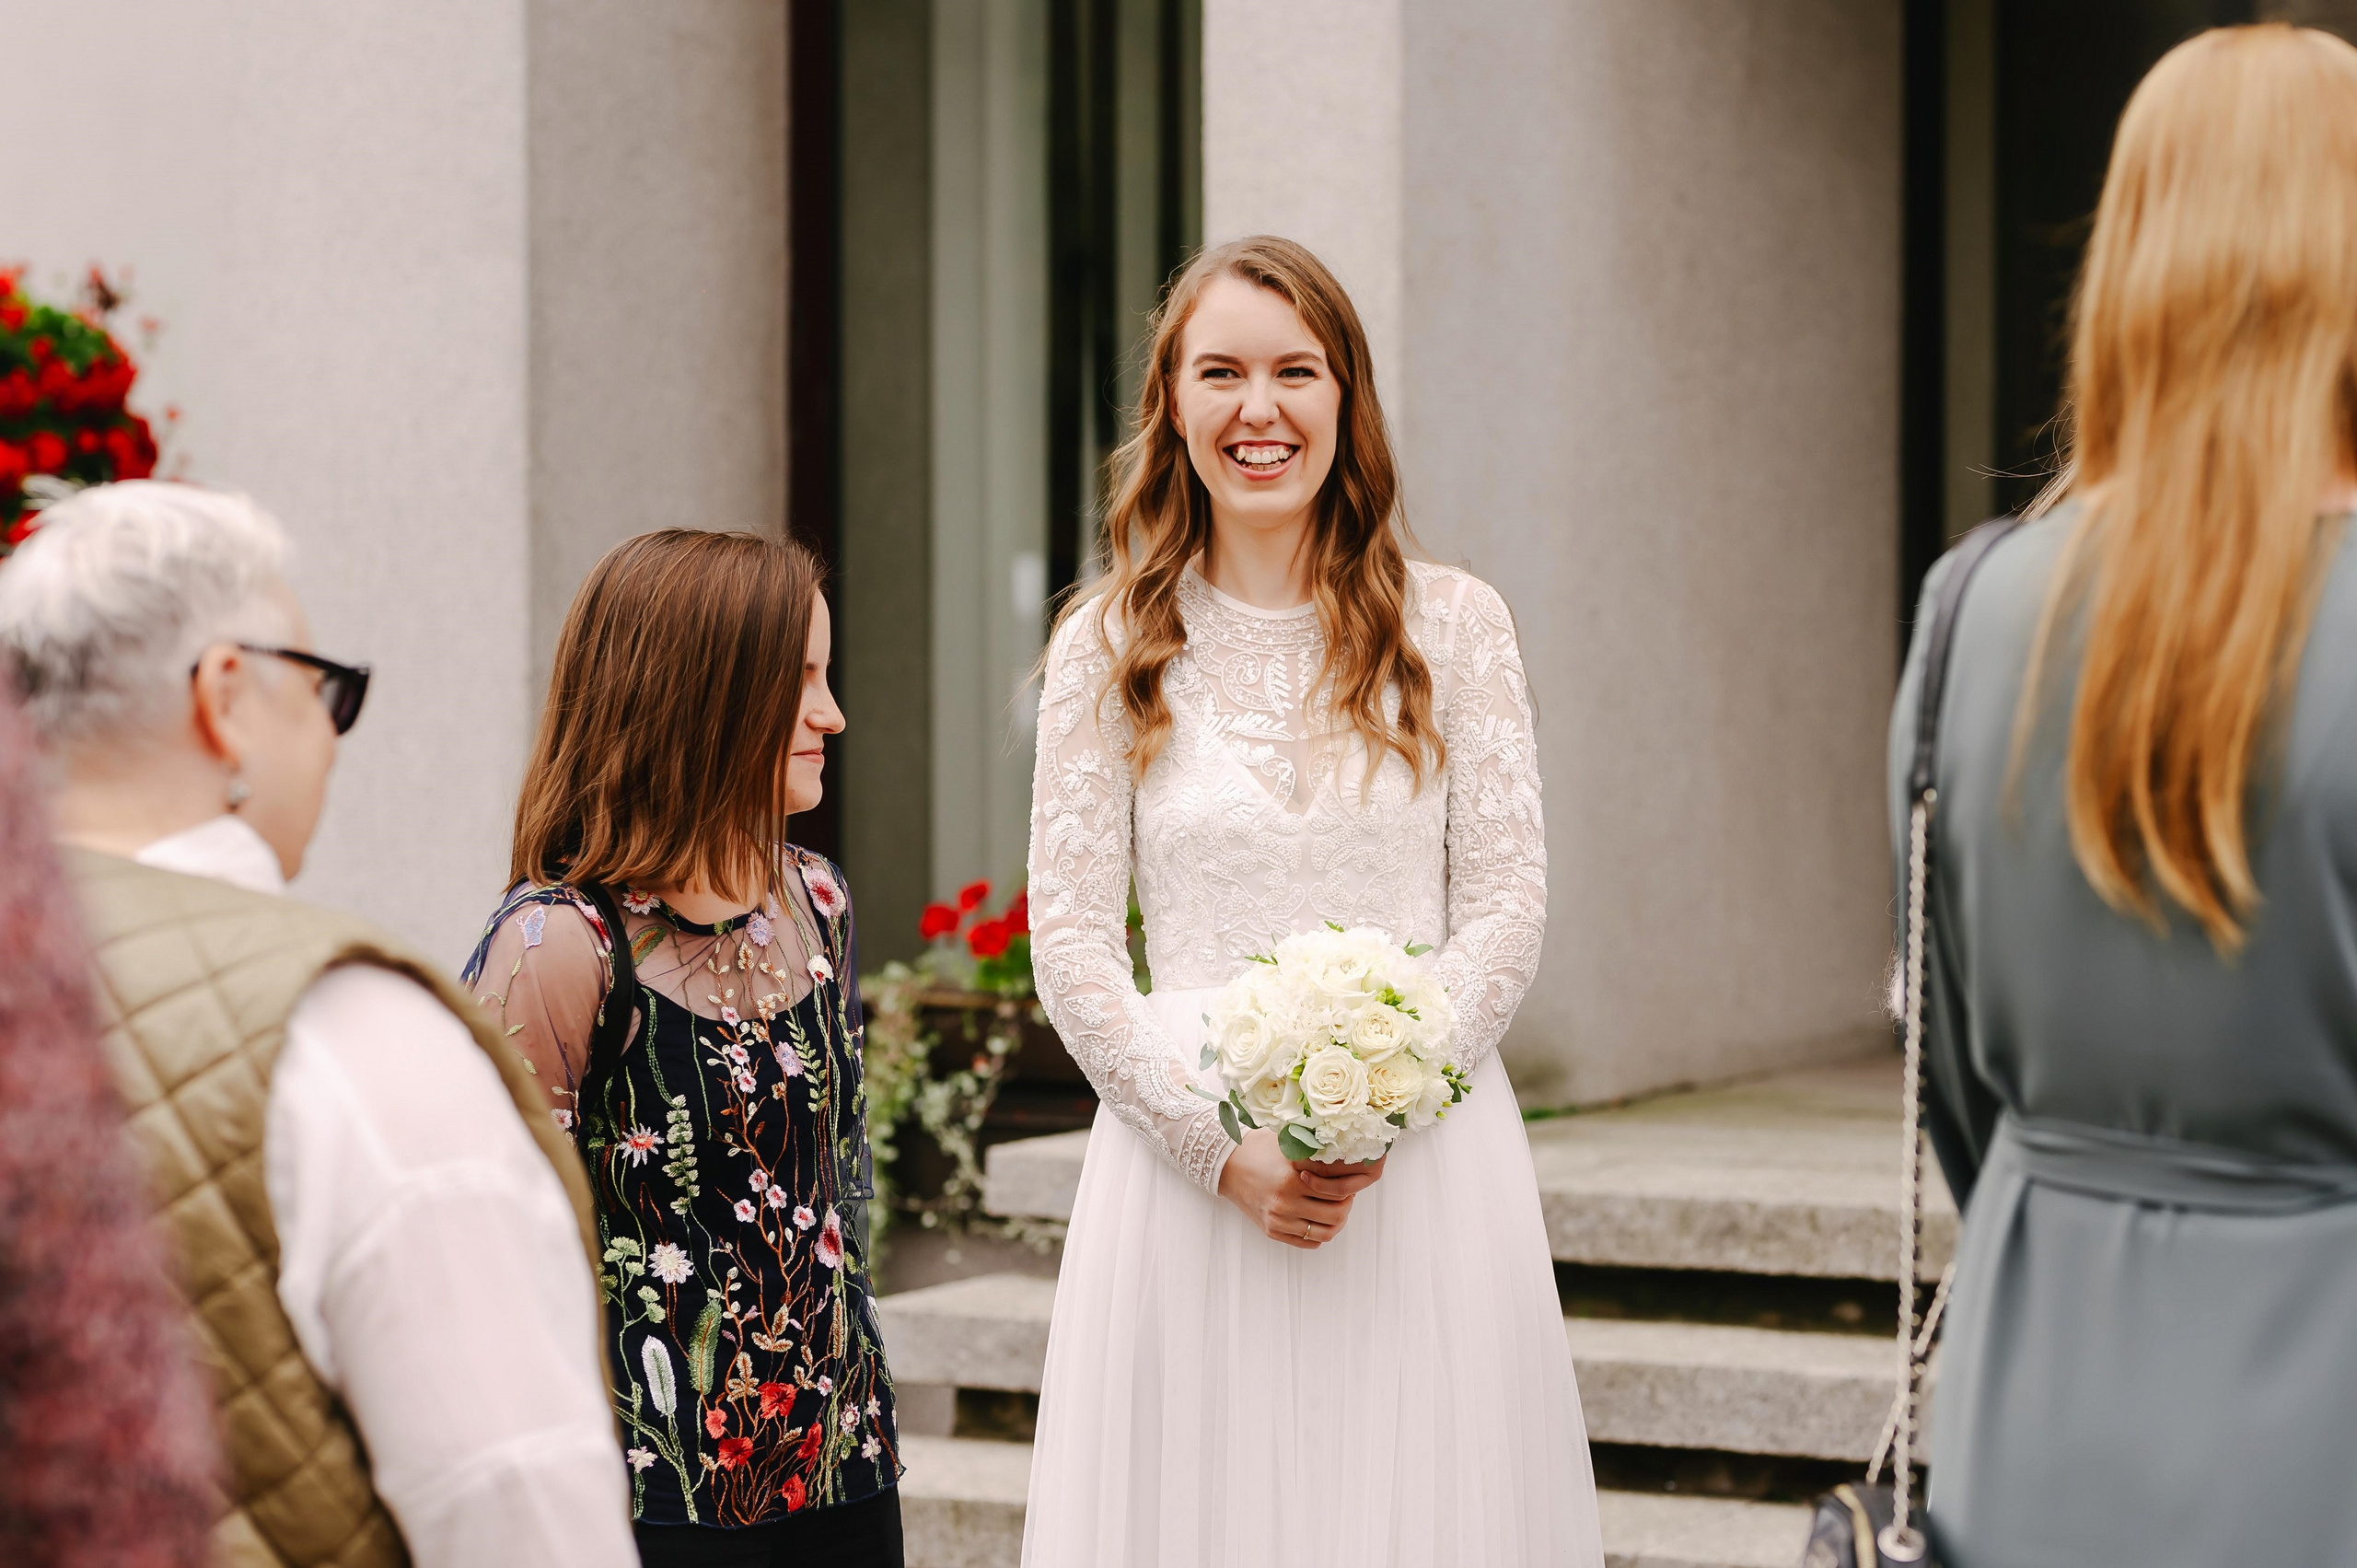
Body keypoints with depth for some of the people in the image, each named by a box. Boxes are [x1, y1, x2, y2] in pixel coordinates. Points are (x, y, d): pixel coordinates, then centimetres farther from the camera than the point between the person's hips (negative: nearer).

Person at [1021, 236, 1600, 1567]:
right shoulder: (1109, 647, 4)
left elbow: (1509, 906, 2)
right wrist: (1226, 1147, -10)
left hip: (1427, 1161, 0)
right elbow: (1071, 940, 1)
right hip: (1186, 1168, 0)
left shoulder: (1454, 624, 5)